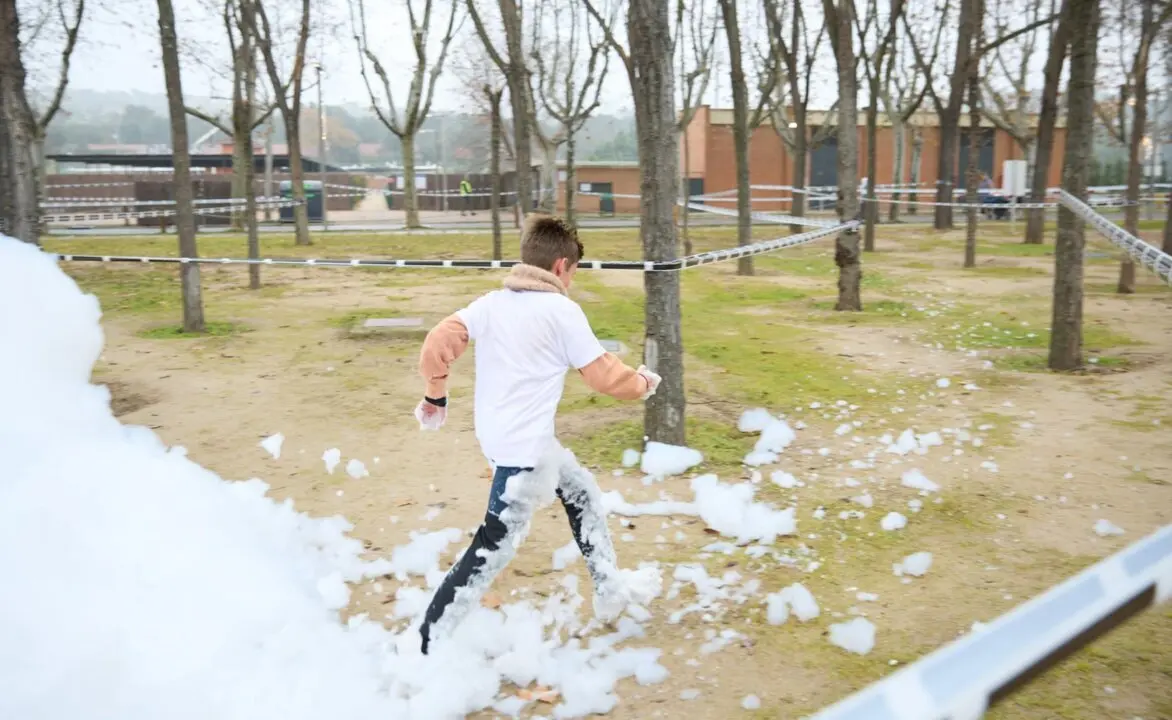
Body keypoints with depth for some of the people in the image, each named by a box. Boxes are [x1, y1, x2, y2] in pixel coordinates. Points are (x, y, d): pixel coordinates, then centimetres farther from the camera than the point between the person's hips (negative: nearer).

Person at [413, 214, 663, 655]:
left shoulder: (492, 302, 6)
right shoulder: (561, 311, -11)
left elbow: (439, 342, -2)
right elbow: (603, 374, -7)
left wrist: (436, 395, 11)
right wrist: (643, 383, 11)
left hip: (499, 436, 9)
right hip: (524, 446, -9)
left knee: (582, 493, 24)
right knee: (495, 547, -3)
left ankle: (610, 589, 35)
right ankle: (429, 644, 1)